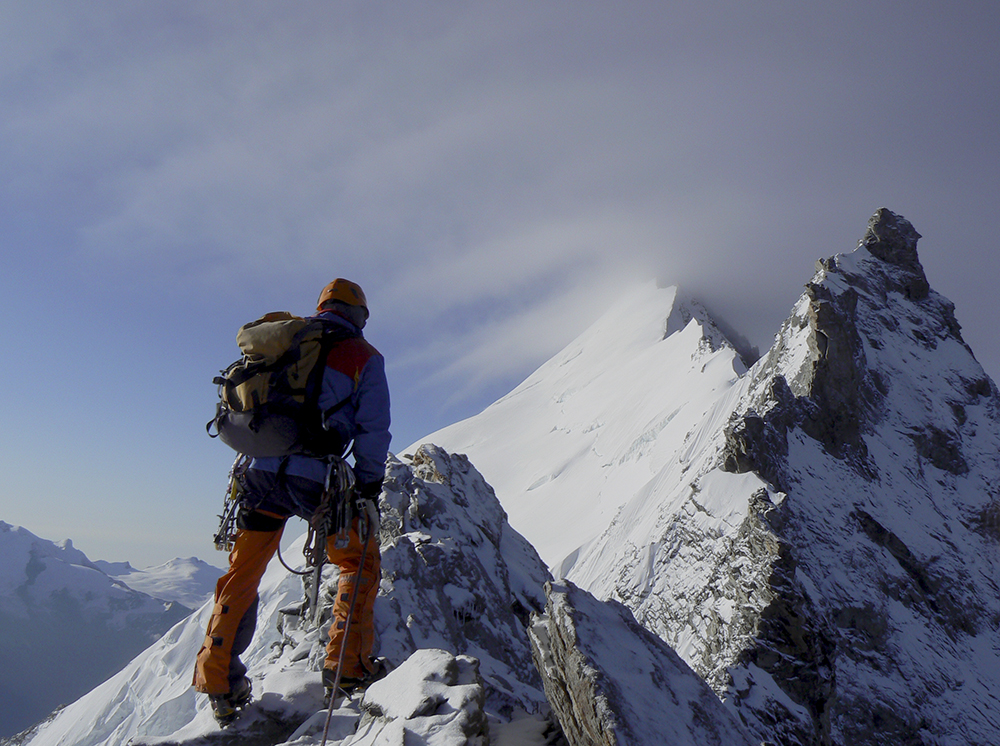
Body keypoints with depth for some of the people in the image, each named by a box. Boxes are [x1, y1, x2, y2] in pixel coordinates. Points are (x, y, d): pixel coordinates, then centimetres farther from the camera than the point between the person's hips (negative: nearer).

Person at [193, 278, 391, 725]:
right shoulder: (365, 357, 4)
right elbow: (373, 428, -1)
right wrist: (369, 484, 7)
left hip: (262, 472, 5)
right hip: (315, 480, -4)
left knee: (242, 574, 19)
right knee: (361, 561, 16)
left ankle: (219, 684, 23)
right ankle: (347, 664, 11)